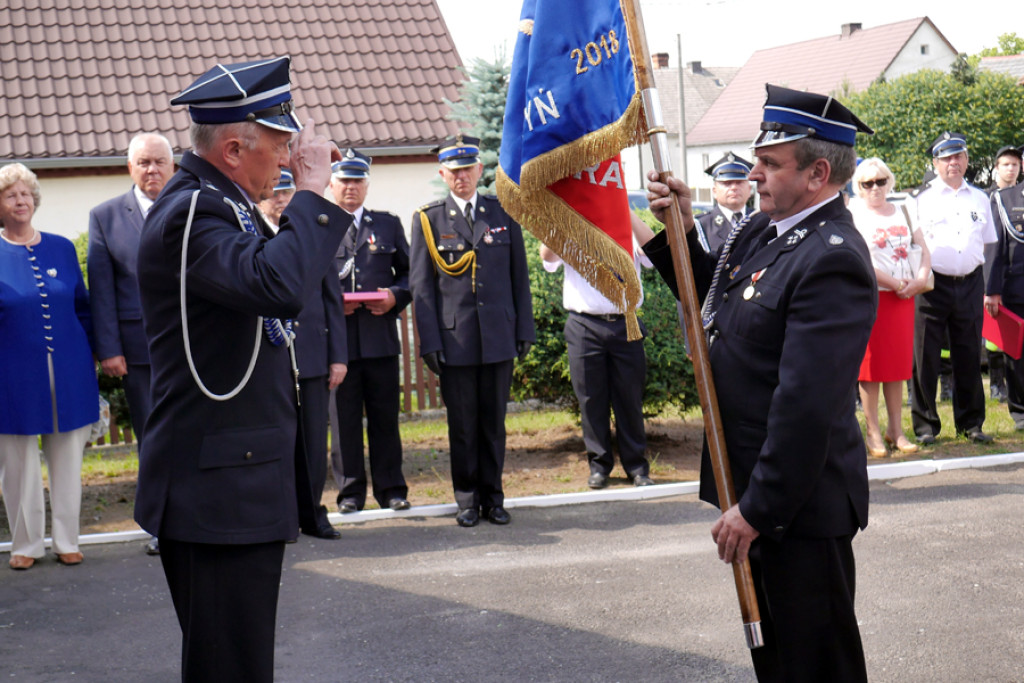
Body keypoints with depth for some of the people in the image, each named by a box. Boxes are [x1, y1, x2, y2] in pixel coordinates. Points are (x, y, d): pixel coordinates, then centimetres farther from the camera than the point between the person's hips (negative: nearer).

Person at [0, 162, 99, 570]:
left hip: (68, 372, 2)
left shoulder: (62, 248, 7)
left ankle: (66, 541, 19)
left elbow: (83, 307, 13)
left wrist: (90, 355, 9)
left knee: (68, 458, 8)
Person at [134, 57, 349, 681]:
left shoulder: (217, 203, 14)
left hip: (242, 482, 11)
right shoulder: (192, 213, -19)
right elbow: (276, 284, -36)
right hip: (219, 493, -11)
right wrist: (314, 190, -26)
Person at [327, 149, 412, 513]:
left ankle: (391, 489, 13)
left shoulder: (388, 224, 16)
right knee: (344, 418, 2)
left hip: (381, 336, 2)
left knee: (385, 416, 5)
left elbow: (409, 272, 15)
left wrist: (395, 295, -5)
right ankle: (350, 491, 11)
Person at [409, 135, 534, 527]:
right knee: (462, 425, 4)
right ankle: (467, 500, 16)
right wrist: (430, 342, -5)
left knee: (494, 422, 7)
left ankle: (493, 497, 18)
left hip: (499, 337, 2)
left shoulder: (503, 213, 9)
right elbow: (421, 286, 1)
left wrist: (525, 330, 6)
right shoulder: (428, 220, 3)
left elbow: (519, 277, 11)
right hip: (454, 339, -1)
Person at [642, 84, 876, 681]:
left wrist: (758, 508, -24)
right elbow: (712, 297, 22)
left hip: (799, 500, -9)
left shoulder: (831, 260, -24)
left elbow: (807, 405, -28)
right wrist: (680, 232, 6)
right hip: (752, 484, 9)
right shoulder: (765, 231, 6)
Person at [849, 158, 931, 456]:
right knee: (870, 363, -2)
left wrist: (920, 280, -6)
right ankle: (873, 432, 4)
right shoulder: (852, 215, -3)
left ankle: (896, 430, 13)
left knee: (899, 362, 7)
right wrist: (894, 283, -14)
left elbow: (924, 250, 13)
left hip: (903, 297, 5)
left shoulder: (902, 213, 14)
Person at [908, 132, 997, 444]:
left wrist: (987, 288, 12)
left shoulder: (979, 199, 14)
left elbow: (986, 243, 19)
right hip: (933, 284, -3)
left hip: (970, 284, 3)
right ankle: (925, 424, 8)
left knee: (969, 357, 8)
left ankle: (970, 422, 19)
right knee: (925, 357, -1)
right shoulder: (920, 198, 2)